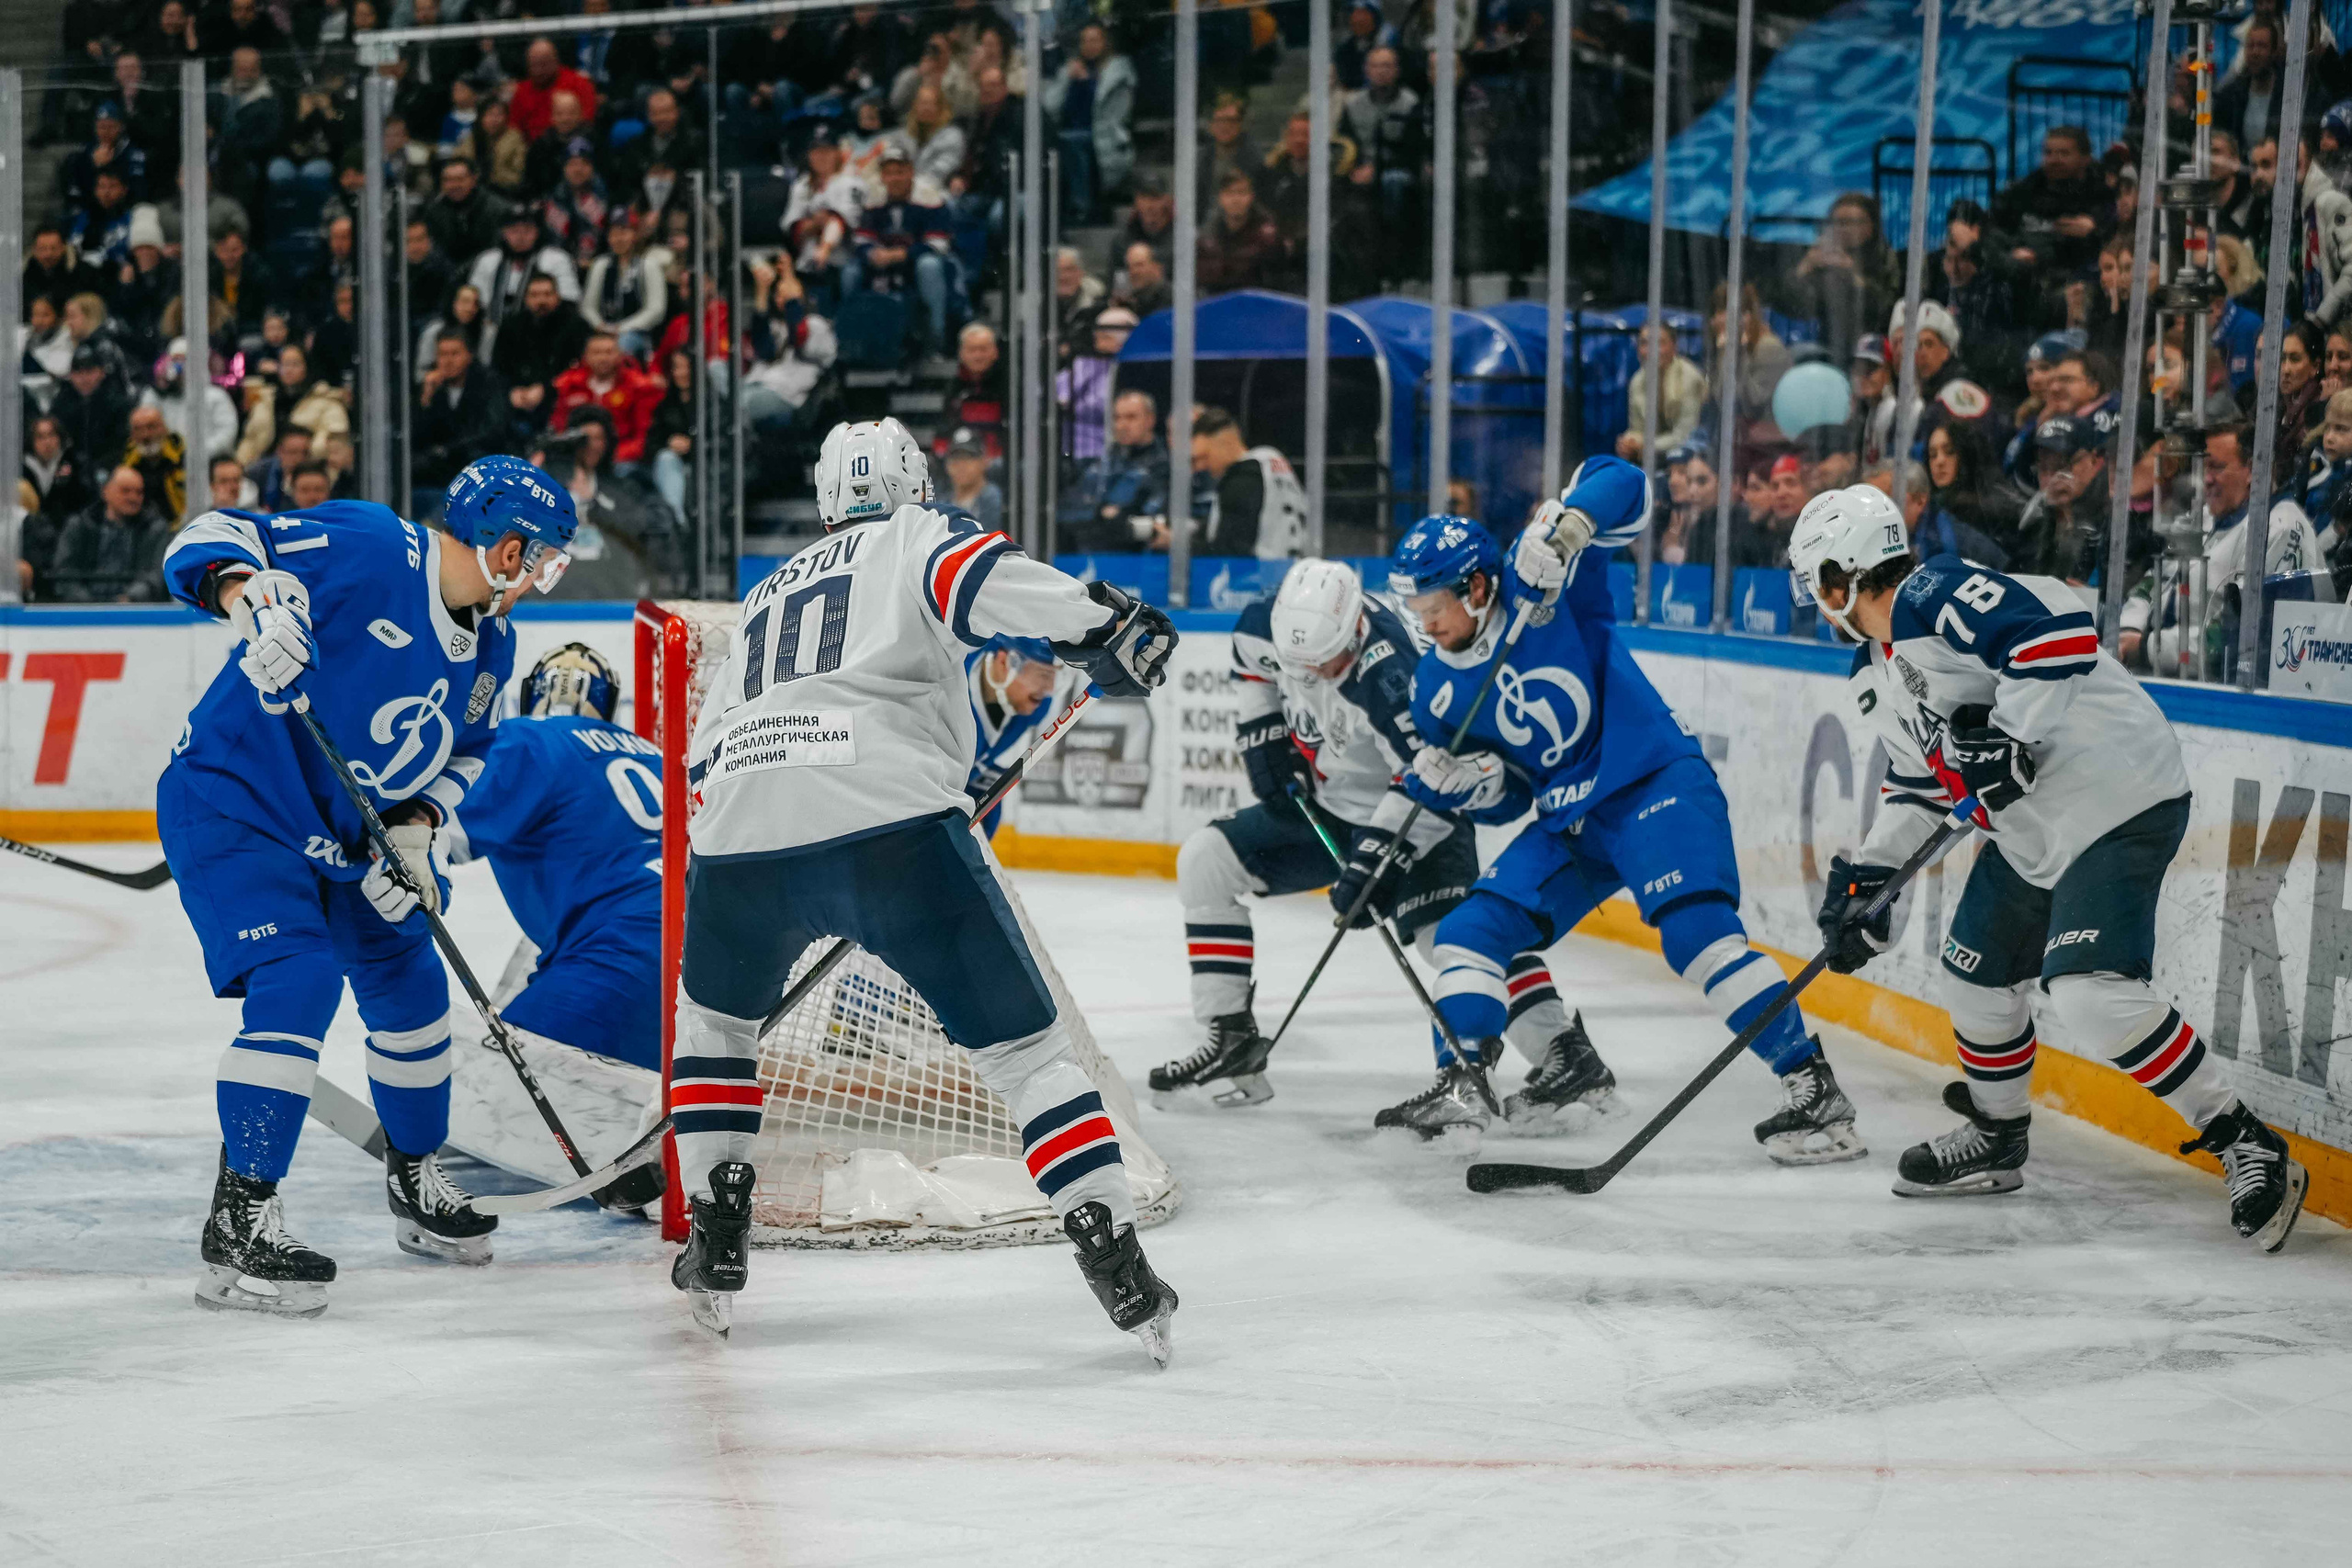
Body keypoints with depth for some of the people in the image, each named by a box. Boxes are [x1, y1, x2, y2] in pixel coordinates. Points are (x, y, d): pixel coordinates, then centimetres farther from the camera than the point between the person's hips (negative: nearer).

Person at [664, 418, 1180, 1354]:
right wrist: (1103, 623, -9)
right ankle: (1117, 1267, -5)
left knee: (714, 1015, 33)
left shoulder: (766, 597, 34)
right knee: (1022, 1044, 3)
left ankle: (716, 1242, 27)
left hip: (739, 834, 4)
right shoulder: (916, 540, 18)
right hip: (890, 826, -4)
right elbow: (972, 576, -7)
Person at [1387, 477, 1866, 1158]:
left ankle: (1814, 1088, -23)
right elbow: (1504, 796, 12)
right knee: (1471, 931, 0)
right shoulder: (1437, 688, 4)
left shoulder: (1538, 581, -13)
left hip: (1657, 782, -7)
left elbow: (1620, 483, -16)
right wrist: (1453, 779, -9)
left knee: (1696, 930, -24)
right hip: (1568, 821, 8)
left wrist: (1567, 522, -35)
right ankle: (1462, 1081, 9)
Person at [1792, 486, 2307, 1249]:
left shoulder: (1934, 598, -17)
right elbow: (1918, 778, 26)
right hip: (2031, 831, 11)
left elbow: (2060, 631, -29)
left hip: (2120, 799, -11)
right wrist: (1868, 877, 20)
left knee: (2090, 994, -22)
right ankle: (1996, 1137, 39)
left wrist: (2009, 733, -29)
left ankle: (2246, 1145, -15)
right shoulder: (1879, 671, 16)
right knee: (1979, 971, 18)